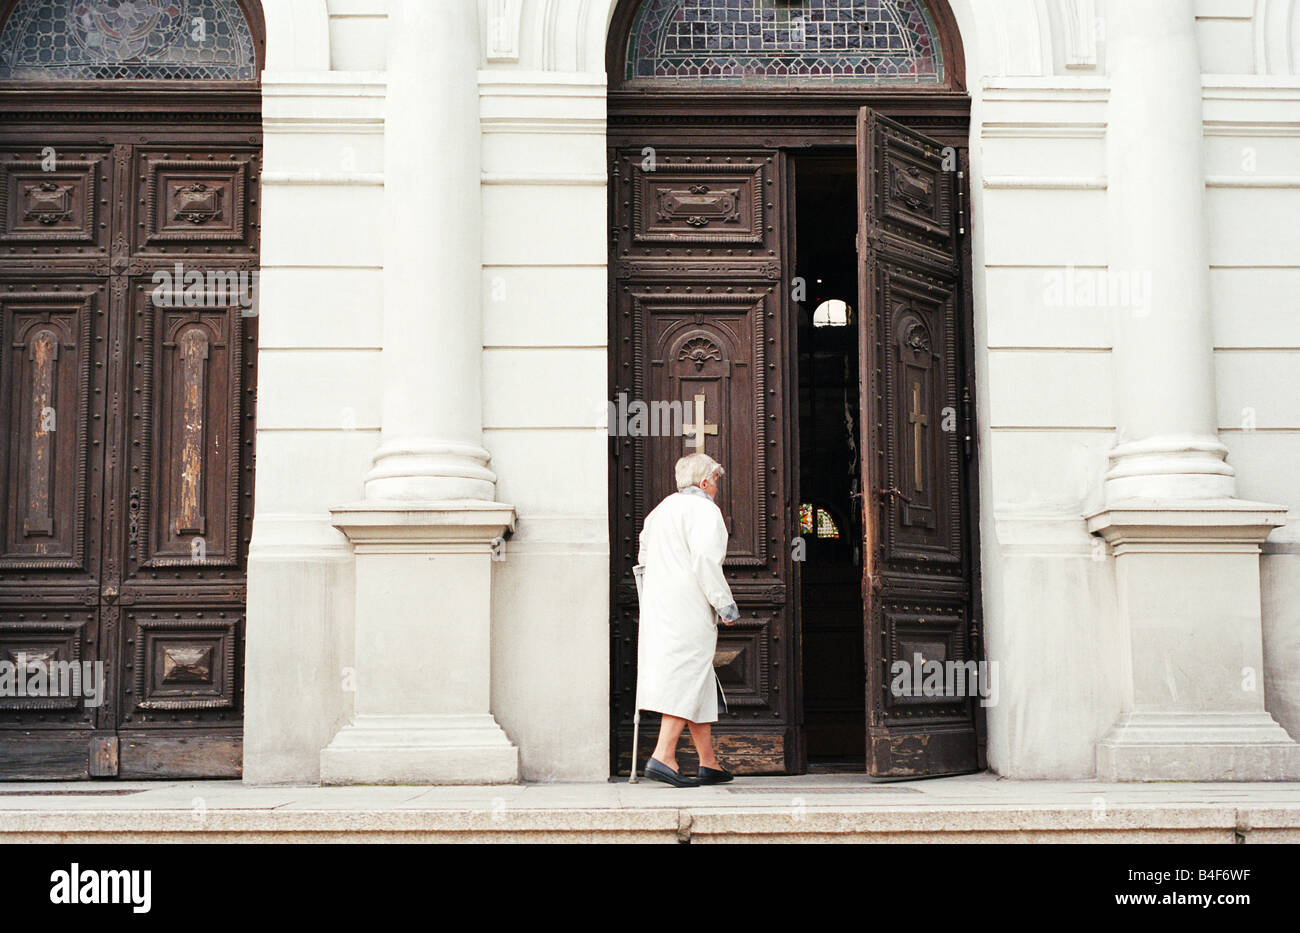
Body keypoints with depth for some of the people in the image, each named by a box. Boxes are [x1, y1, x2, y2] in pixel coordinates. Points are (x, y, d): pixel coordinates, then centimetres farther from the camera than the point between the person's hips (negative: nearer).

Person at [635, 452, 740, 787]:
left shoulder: (662, 509, 21)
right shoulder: (704, 510, -7)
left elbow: (645, 557, 22)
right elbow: (705, 560, -18)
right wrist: (725, 604, -14)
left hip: (658, 605, 9)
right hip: (689, 608, -9)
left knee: (699, 684, 12)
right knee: (686, 675, -10)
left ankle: (709, 763, 14)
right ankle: (663, 756, -18)